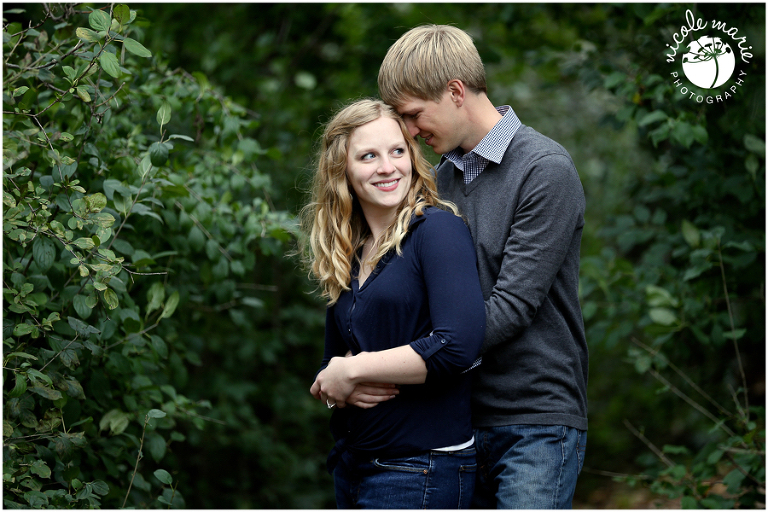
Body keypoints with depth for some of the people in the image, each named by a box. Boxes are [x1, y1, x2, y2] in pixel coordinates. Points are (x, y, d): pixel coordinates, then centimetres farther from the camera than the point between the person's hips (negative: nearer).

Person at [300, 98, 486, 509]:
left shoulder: (438, 228, -8)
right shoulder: (347, 256, 12)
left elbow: (459, 343, -21)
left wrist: (352, 371, -13)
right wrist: (334, 391, -7)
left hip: (420, 470, -7)